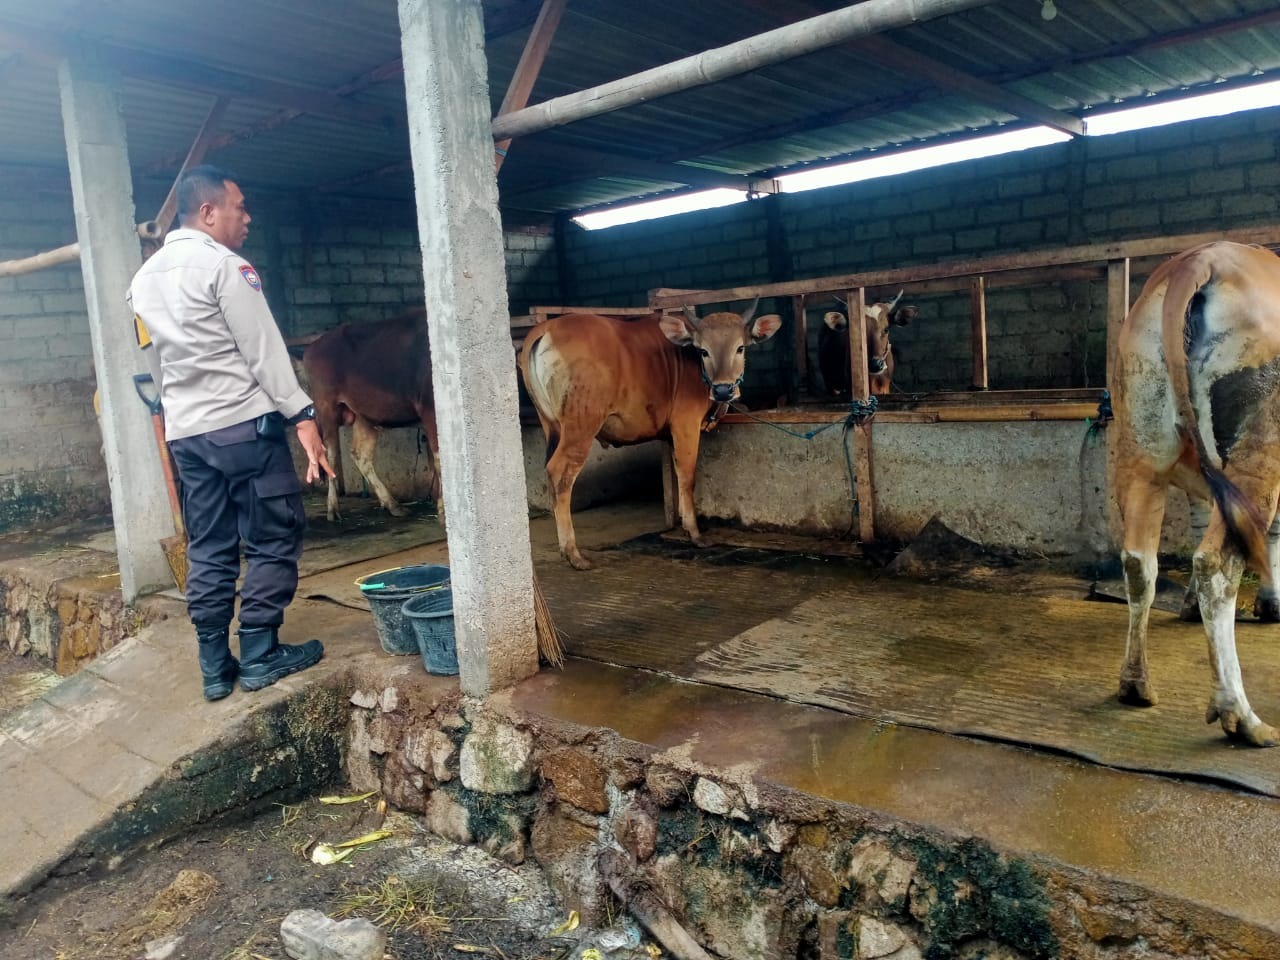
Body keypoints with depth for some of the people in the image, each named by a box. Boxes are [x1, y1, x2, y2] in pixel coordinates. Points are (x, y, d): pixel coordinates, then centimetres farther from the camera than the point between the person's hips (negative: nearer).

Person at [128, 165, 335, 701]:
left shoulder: (144, 278, 16)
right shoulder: (224, 265, -9)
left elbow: (156, 365, 20)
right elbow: (265, 350, -14)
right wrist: (301, 416, -15)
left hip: (185, 432, 8)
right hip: (245, 424, -8)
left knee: (208, 549, 10)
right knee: (273, 540, 1)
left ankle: (214, 666, 14)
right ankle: (260, 656, 5)